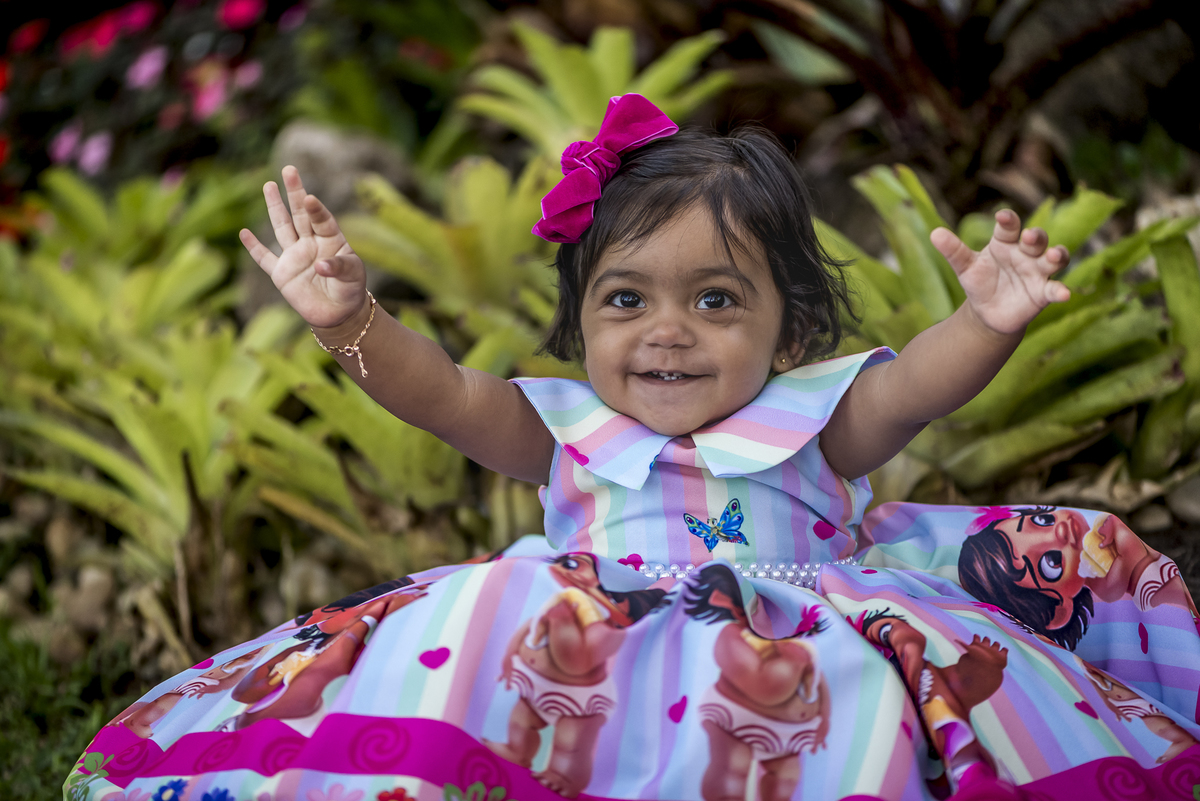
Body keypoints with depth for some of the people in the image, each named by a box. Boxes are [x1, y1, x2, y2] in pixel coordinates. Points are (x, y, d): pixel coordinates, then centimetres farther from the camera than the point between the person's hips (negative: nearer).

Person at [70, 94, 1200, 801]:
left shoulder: (813, 419, 11)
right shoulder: (567, 431, 16)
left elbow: (908, 387, -7)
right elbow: (444, 394, 4)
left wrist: (986, 324, -29)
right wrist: (350, 322, -15)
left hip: (784, 652, -1)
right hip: (584, 656, 2)